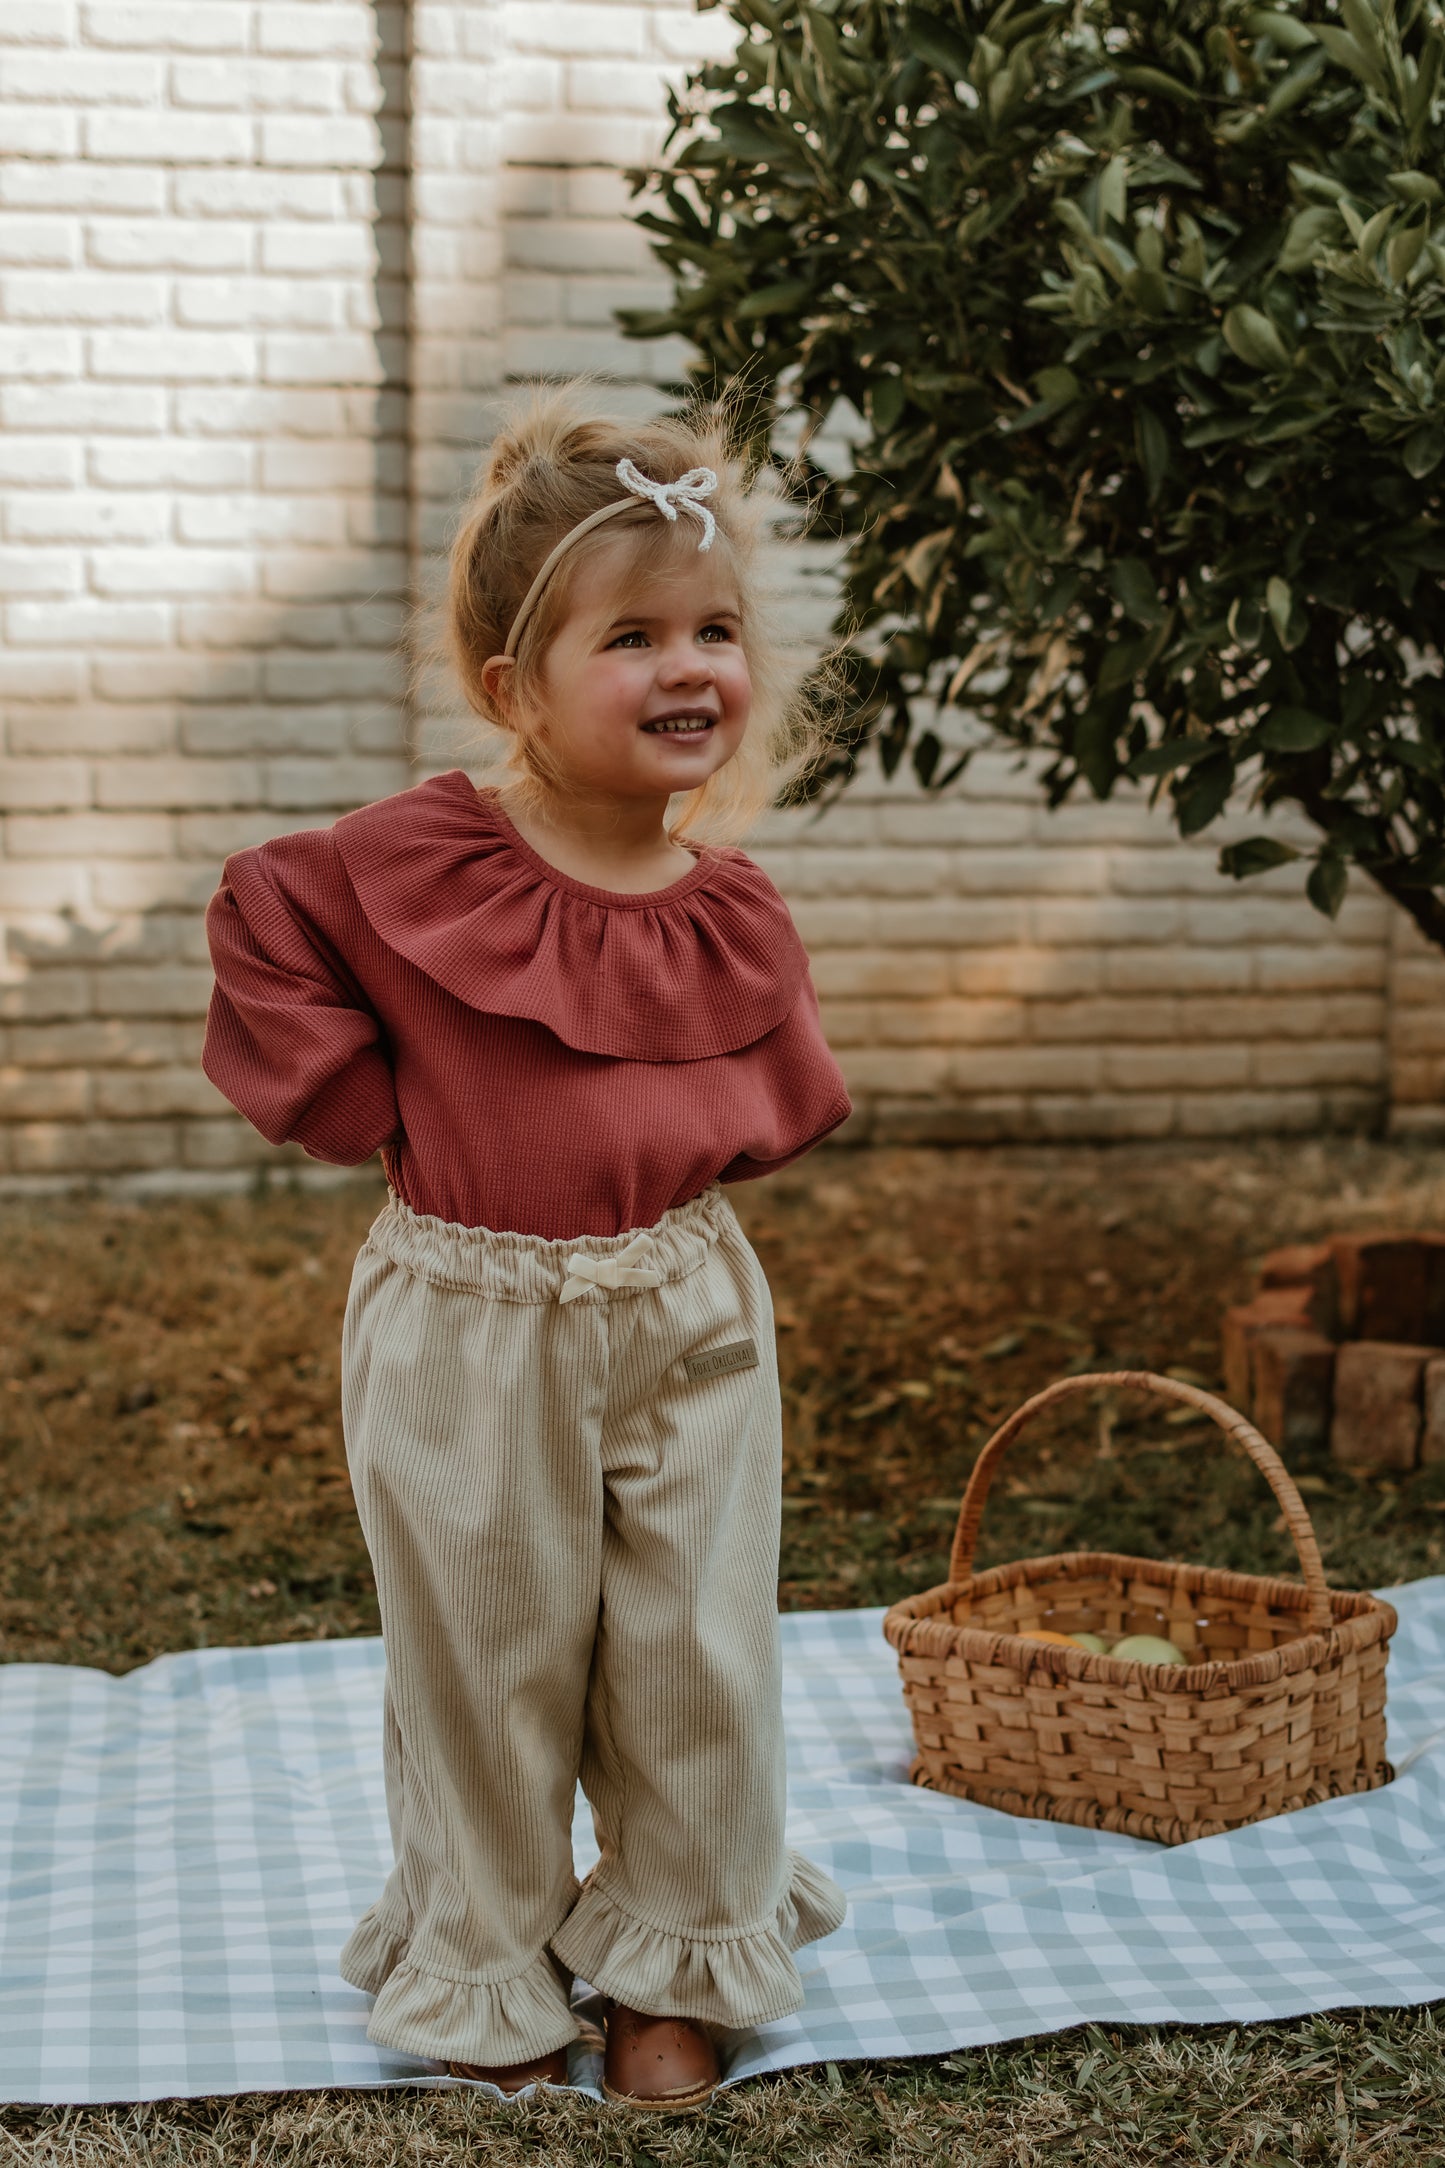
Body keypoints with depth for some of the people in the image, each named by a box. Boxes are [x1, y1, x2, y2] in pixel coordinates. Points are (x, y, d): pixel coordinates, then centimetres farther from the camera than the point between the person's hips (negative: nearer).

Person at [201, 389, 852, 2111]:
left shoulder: (730, 912, -2)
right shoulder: (410, 861, -12)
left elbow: (789, 1093, 11)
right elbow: (261, 924, 2)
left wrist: (690, 1142, -7)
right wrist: (359, 1101, -5)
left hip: (686, 1309, 3)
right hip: (468, 1322, -2)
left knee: (695, 1653, 8)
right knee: (482, 1660, 9)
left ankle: (674, 1962, 29)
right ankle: (483, 1972, 29)